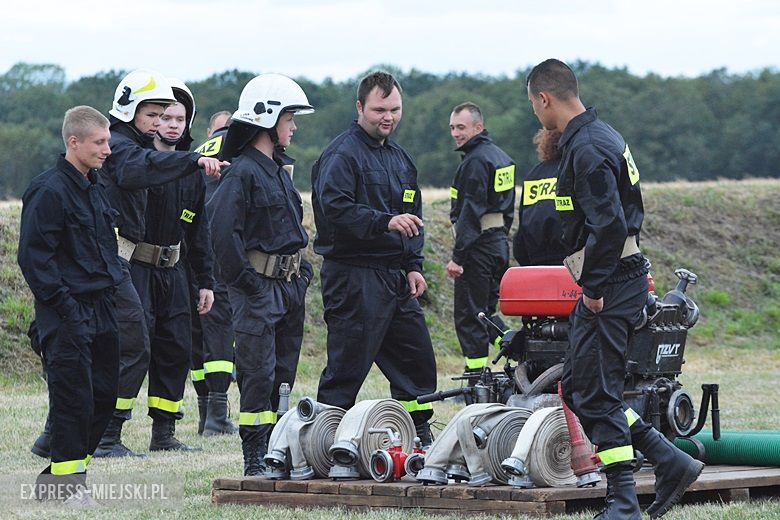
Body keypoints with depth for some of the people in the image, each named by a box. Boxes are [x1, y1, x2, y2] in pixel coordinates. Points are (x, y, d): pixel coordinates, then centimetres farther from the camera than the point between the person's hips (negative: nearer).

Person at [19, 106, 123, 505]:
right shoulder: (49, 190, -13)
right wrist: (64, 303, -19)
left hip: (100, 307, 9)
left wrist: (112, 289, 15)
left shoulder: (93, 187, 15)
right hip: (68, 311, -9)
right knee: (73, 395, -7)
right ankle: (66, 479, 3)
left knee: (104, 393, 9)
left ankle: (62, 473, 20)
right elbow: (33, 255, -16)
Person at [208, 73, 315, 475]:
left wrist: (303, 269, 18)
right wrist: (245, 280, -20)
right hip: (259, 287, -9)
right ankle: (255, 461, -4)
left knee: (284, 373, 11)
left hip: (290, 286, 9)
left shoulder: (279, 170, 17)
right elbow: (223, 230, -21)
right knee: (258, 373, -8)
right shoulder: (241, 173, -13)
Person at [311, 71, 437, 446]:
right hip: (354, 277, -8)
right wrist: (385, 222, -31)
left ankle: (419, 440, 20)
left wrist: (413, 266, 15)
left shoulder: (400, 158, 20)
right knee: (346, 370, -8)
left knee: (418, 360, 11)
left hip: (395, 278, 9)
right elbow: (335, 208, -21)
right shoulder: (341, 154, -8)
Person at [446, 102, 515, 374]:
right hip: (500, 243, 10)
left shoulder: (476, 161, -15)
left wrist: (457, 256, -21)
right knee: (486, 311, 18)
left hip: (479, 245, -10)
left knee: (469, 315, -4)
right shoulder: (501, 157, 16)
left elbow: (470, 212, -21)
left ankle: (477, 380, -4)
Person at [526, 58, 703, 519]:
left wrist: (593, 287, -16)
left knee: (596, 395, -5)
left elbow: (608, 224, -24)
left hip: (608, 286, -10)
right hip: (623, 277, 10)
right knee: (579, 387, 13)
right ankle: (670, 461, 14)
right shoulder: (603, 136, 15)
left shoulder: (586, 149, -17)